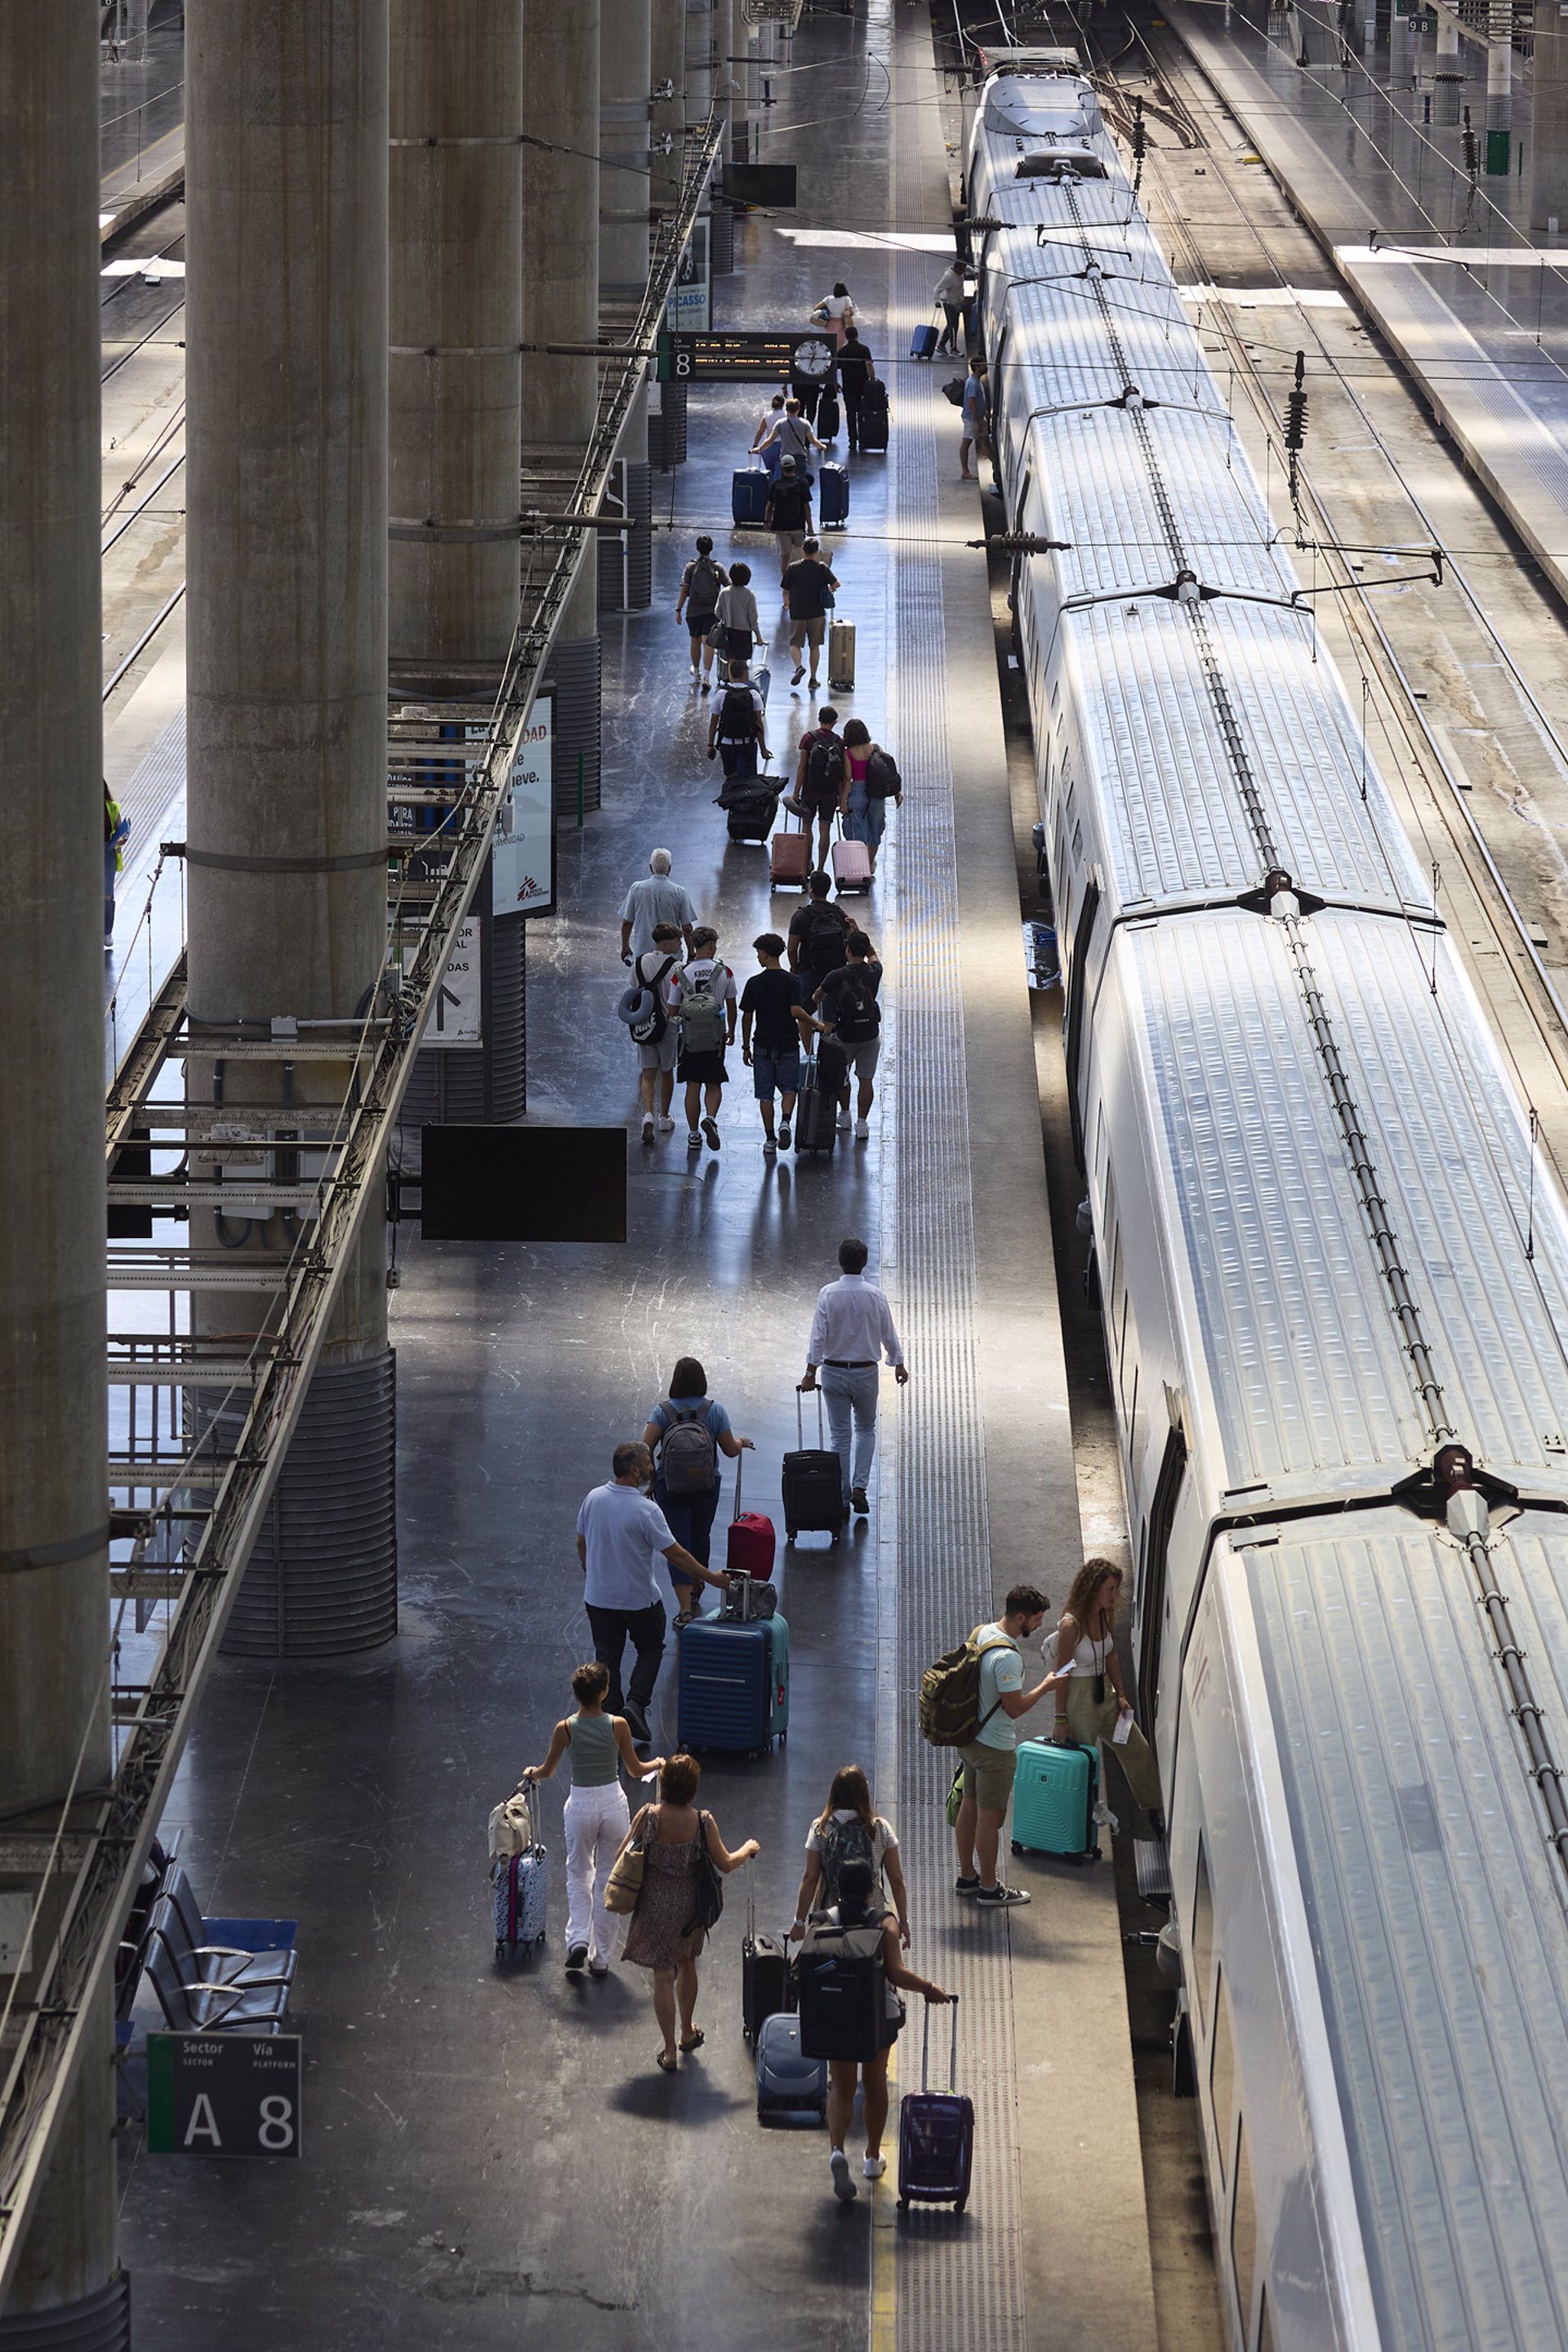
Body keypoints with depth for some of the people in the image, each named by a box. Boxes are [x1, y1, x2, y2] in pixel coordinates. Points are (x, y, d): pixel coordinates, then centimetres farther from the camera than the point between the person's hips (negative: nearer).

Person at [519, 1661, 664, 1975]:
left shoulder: (565, 1729, -11)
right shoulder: (618, 1726, -12)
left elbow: (547, 1772, 3)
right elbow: (636, 1770, -1)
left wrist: (531, 1773, 26)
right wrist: (657, 1763, 21)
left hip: (580, 1805, 0)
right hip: (613, 1803, 0)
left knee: (578, 1875, 19)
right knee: (607, 1879, 11)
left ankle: (578, 1939, 0)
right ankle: (601, 1958, 15)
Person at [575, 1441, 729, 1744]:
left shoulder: (593, 1499, -6)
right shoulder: (646, 1511, -23)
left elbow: (582, 1543, 7)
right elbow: (676, 1554, -20)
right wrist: (711, 1578, -9)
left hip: (598, 1597, 4)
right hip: (639, 1600, -4)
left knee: (607, 1657, 14)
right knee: (650, 1650, 16)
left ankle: (612, 1716, 16)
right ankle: (636, 1703, 0)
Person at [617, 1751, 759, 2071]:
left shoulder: (648, 1816, -17)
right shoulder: (703, 1822, -15)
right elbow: (726, 1865, -3)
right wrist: (748, 1849, 17)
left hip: (654, 1909, -2)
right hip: (689, 1909, 2)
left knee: (663, 1977, 7)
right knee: (687, 1964, 27)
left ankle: (670, 2051, 11)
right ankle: (688, 2032, 42)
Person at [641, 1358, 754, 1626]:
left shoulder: (663, 1410, -8)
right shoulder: (714, 1410, -6)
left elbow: (646, 1446, -16)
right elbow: (731, 1450, -2)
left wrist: (650, 1477, -1)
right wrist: (742, 1442, 21)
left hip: (670, 1487, -2)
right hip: (707, 1487, 2)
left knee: (678, 1543, -2)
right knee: (701, 1536, 25)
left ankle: (685, 1607, -12)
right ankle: (695, 1589, 45)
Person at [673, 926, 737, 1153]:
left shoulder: (681, 974, -6)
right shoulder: (724, 972, -5)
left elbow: (674, 1009, 0)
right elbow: (731, 1006, 5)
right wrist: (731, 1032, 20)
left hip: (689, 1038, 0)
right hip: (715, 1038, 0)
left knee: (692, 1086, 8)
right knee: (714, 1085, 11)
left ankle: (693, 1134, 10)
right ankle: (711, 1118, -15)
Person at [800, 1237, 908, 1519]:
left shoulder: (828, 1294, -12)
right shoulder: (874, 1295, -9)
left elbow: (818, 1335, -12)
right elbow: (888, 1334, 1)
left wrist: (811, 1372, -4)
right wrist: (899, 1364, 17)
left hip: (834, 1372, 0)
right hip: (866, 1372, 0)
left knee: (840, 1435, 7)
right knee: (866, 1430, 19)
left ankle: (843, 1500, 10)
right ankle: (859, 1487, 1)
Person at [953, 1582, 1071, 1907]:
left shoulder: (981, 1633, 1)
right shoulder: (1007, 1657, -29)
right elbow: (1015, 1707, -25)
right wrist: (1045, 1687, -12)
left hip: (971, 1738, 9)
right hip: (995, 1747, -9)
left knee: (969, 1807, 20)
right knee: (990, 1818, 4)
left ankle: (967, 1876, 34)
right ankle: (989, 1889, 16)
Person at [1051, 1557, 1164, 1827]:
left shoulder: (1106, 1615, -1)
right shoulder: (1071, 1625, -23)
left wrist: (1120, 1695, 7)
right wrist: (1061, 1719, -15)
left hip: (1105, 1693, 8)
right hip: (1080, 1698, -8)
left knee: (1138, 1751, 15)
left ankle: (1156, 1811, 31)